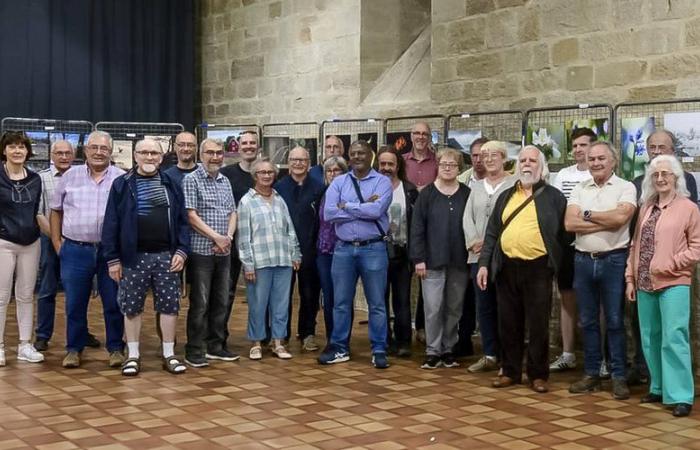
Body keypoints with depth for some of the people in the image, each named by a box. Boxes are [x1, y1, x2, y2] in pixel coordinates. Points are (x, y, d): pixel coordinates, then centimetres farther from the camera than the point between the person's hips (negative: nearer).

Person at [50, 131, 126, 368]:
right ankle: (74, 349, 20)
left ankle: (115, 348, 17)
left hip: (110, 251, -1)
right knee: (75, 304, 8)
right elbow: (56, 210, 13)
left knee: (113, 303, 5)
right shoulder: (70, 176, 7)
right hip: (75, 250, 1)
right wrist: (56, 242, 7)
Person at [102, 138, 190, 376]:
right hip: (134, 256, -1)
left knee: (169, 305, 5)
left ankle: (169, 355, 15)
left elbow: (182, 220, 7)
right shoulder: (122, 184, 0)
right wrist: (113, 258, -5)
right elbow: (111, 223, -1)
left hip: (166, 255, 2)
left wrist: (182, 250, -4)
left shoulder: (171, 183, 7)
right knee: (132, 307, 5)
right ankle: (133, 355, 16)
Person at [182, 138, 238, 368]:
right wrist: (216, 237, -14)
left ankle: (216, 346, 21)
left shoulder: (225, 181, 15)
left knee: (221, 301, 11)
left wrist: (228, 237, -4)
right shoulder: (192, 180, -5)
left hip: (223, 252, 6)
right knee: (200, 303, -3)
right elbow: (191, 215, -12)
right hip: (201, 251, -6)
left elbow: (232, 213, 14)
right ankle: (194, 351, 4)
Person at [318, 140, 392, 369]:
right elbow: (328, 213, -7)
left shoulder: (382, 182, -1)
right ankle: (340, 348, 21)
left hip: (373, 249, -3)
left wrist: (347, 206, -8)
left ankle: (379, 350, 13)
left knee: (376, 303, 4)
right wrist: (363, 208, -9)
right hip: (344, 249, 3)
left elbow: (377, 210, -19)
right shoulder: (338, 183, 7)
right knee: (341, 302, 10)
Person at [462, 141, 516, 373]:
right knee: (484, 306, 8)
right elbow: (467, 218, 11)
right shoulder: (477, 186, 17)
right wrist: (474, 242, -6)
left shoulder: (513, 184, -1)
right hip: (478, 255, 5)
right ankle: (490, 355, 16)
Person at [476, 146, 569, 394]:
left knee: (538, 324, 1)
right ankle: (510, 371, 20)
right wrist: (484, 263, 4)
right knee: (508, 323, 9)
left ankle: (538, 374, 12)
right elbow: (492, 232, 12)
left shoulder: (554, 196, 3)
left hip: (538, 268, -4)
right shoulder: (505, 196, 14)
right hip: (507, 267, 4)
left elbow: (564, 233, 2)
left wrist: (555, 259, -4)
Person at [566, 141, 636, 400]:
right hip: (583, 260, 4)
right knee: (587, 321, 10)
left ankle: (619, 376, 8)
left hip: (613, 260, -4)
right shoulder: (579, 189, 9)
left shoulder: (625, 188, -2)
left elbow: (620, 217, -20)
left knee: (615, 321, 1)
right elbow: (569, 224, -4)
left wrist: (587, 215, -7)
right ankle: (591, 374, 19)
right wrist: (607, 222, -12)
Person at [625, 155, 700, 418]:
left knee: (674, 339, -8)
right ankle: (659, 388, 23)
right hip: (645, 284, 6)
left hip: (673, 283, -6)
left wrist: (668, 265, -15)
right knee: (650, 339, 11)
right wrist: (630, 278, 10)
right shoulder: (646, 208, 14)